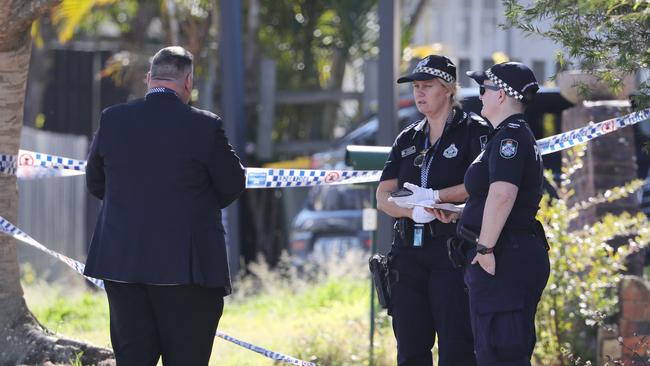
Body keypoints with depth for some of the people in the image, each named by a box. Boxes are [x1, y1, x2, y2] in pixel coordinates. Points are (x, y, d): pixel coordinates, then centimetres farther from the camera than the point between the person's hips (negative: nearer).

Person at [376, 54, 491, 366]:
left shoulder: (474, 131, 1)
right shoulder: (408, 139, 18)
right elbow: (383, 197, 8)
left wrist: (434, 196, -17)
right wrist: (413, 211, -13)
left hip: (453, 249, -6)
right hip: (409, 251, 6)